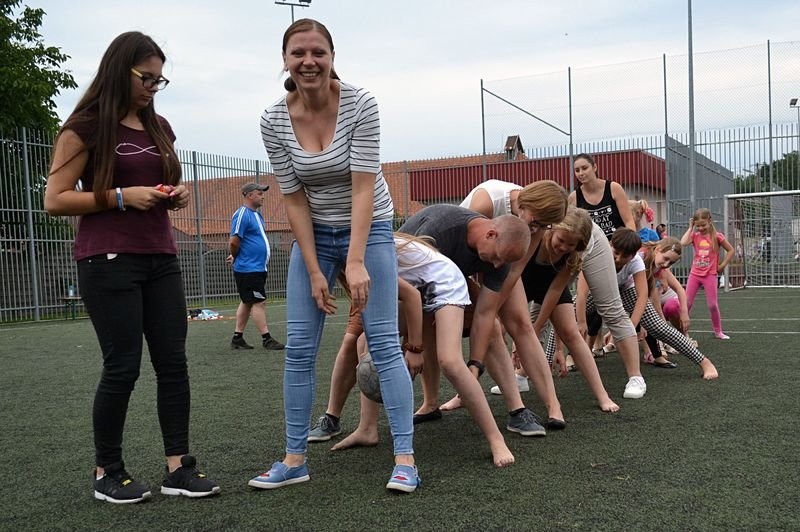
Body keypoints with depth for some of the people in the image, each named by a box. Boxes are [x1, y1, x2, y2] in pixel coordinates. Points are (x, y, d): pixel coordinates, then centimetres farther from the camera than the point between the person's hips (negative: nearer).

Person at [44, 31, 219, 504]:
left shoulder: (159, 127, 15)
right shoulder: (87, 126, -3)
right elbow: (55, 200, -7)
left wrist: (178, 195, 5)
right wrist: (122, 197, -16)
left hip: (161, 259, 6)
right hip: (110, 262, -6)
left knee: (173, 363, 1)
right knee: (123, 368, -3)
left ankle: (178, 466, 6)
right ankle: (107, 471, 13)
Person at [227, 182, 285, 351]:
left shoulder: (256, 214, 17)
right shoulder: (242, 214, -13)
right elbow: (234, 242, -18)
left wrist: (236, 257, 17)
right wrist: (236, 257, -1)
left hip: (258, 268, 9)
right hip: (248, 269, -9)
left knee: (247, 303, 12)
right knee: (259, 302, -8)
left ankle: (237, 338, 18)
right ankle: (266, 339, -4)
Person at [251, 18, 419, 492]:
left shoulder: (360, 104, -18)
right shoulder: (274, 120, -10)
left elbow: (363, 187, -22)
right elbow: (294, 199, -8)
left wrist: (356, 262, -29)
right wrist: (315, 271, -12)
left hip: (368, 230, -3)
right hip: (313, 235, 3)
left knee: (384, 343, -8)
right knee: (299, 349, 0)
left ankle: (406, 458, -3)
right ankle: (295, 459, 10)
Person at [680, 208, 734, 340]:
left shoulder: (717, 236, -4)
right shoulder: (695, 235, 3)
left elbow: (730, 251, 4)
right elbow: (683, 243, -18)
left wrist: (722, 265, -1)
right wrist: (690, 228, -8)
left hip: (710, 274, -3)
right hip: (695, 274, 3)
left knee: (712, 305, 0)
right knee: (686, 303, 0)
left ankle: (718, 331, 16)